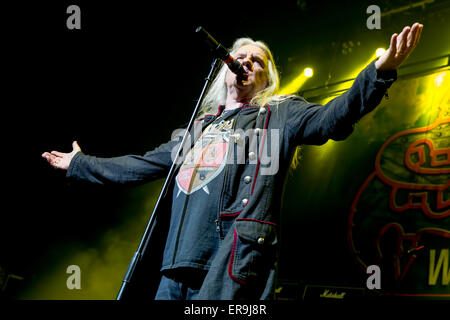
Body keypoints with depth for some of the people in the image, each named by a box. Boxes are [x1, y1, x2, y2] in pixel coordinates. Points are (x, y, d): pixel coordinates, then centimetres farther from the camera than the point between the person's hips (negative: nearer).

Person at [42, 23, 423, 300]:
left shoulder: (278, 114, 14)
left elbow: (332, 118, -5)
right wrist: (80, 163, 42)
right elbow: (142, 165, 35)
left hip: (231, 263, -6)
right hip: (174, 264, 6)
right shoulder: (199, 125, 30)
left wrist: (380, 72, -21)